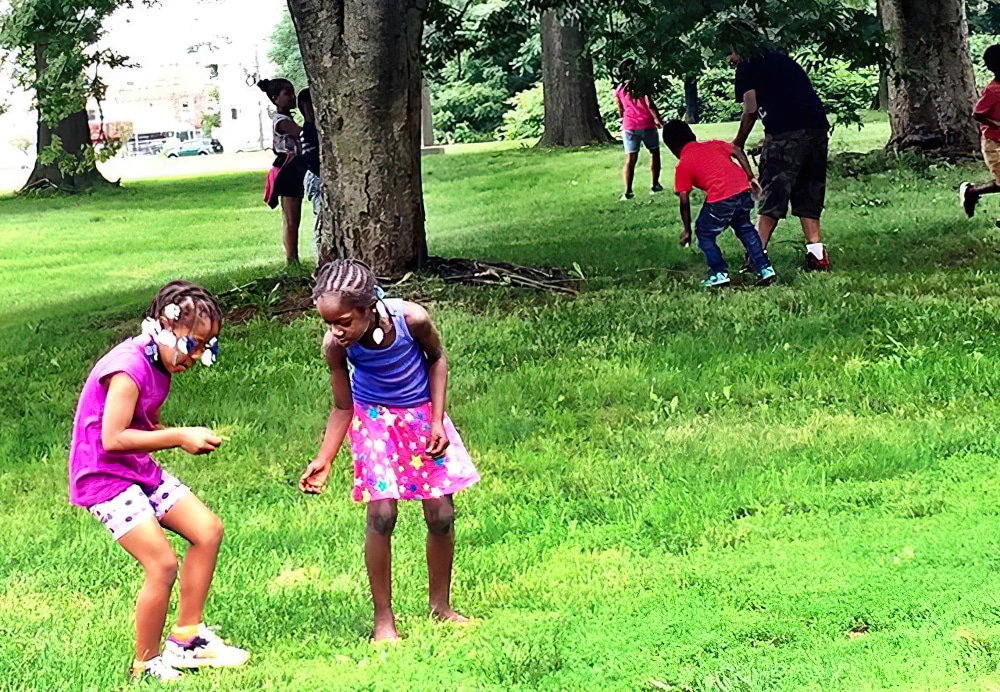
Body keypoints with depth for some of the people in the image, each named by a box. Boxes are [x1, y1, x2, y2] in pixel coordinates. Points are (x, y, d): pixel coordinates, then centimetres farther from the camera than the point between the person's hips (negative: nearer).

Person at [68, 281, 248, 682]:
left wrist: (186, 437, -4)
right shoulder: (128, 370, -23)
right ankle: (145, 667, 2)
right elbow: (113, 439, -27)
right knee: (162, 563, -16)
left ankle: (186, 639, 13)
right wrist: (179, 437, -22)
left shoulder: (160, 364, 8)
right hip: (104, 477, -10)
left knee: (208, 529, 4)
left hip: (140, 470, 10)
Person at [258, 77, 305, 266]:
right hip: (288, 171, -10)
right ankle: (292, 260, -8)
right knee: (291, 220, -9)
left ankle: (292, 260, 16)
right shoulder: (281, 121, -15)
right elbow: (304, 132, -27)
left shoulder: (287, 119, 17)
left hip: (294, 171, 10)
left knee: (291, 220, 12)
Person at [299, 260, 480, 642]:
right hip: (374, 417, -1)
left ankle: (441, 604, 25)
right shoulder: (335, 346, -26)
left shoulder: (412, 319, -30)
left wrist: (437, 421, -12)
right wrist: (323, 461, -19)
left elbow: (437, 358, -7)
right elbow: (342, 407, -11)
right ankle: (383, 617, 2)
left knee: (441, 514, 3)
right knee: (381, 514, -13)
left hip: (423, 413, 1)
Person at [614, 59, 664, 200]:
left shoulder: (619, 89, 4)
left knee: (630, 158, -1)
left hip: (629, 126, 2)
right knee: (654, 152, 16)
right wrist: (657, 119, -3)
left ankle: (628, 191, -9)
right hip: (646, 124, -2)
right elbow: (650, 104, -11)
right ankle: (655, 185, 18)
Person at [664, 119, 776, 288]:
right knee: (745, 229, 27)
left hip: (720, 199, -6)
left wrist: (687, 230, 12)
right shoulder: (713, 144, 22)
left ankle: (720, 274, 10)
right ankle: (764, 268, 26)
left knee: (704, 233, 15)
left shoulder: (682, 165, 9)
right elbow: (738, 153, 10)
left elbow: (684, 201, 5)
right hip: (743, 189, 6)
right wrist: (751, 178, 13)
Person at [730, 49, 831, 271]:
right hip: (819, 127, 7)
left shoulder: (748, 66, 7)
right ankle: (817, 256, 6)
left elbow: (750, 112, 2)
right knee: (808, 197, 13)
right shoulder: (780, 59, 27)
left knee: (772, 196, -3)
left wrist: (737, 144, 16)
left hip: (786, 133, -7)